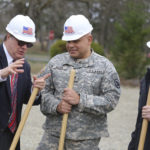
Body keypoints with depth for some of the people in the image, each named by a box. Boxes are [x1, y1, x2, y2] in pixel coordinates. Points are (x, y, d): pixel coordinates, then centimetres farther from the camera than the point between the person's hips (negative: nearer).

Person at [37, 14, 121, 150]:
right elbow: (44, 92, 7)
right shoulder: (55, 62, 8)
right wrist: (57, 106, -13)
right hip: (53, 133, 2)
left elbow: (111, 100, -8)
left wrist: (80, 100, -17)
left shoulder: (104, 66, 1)